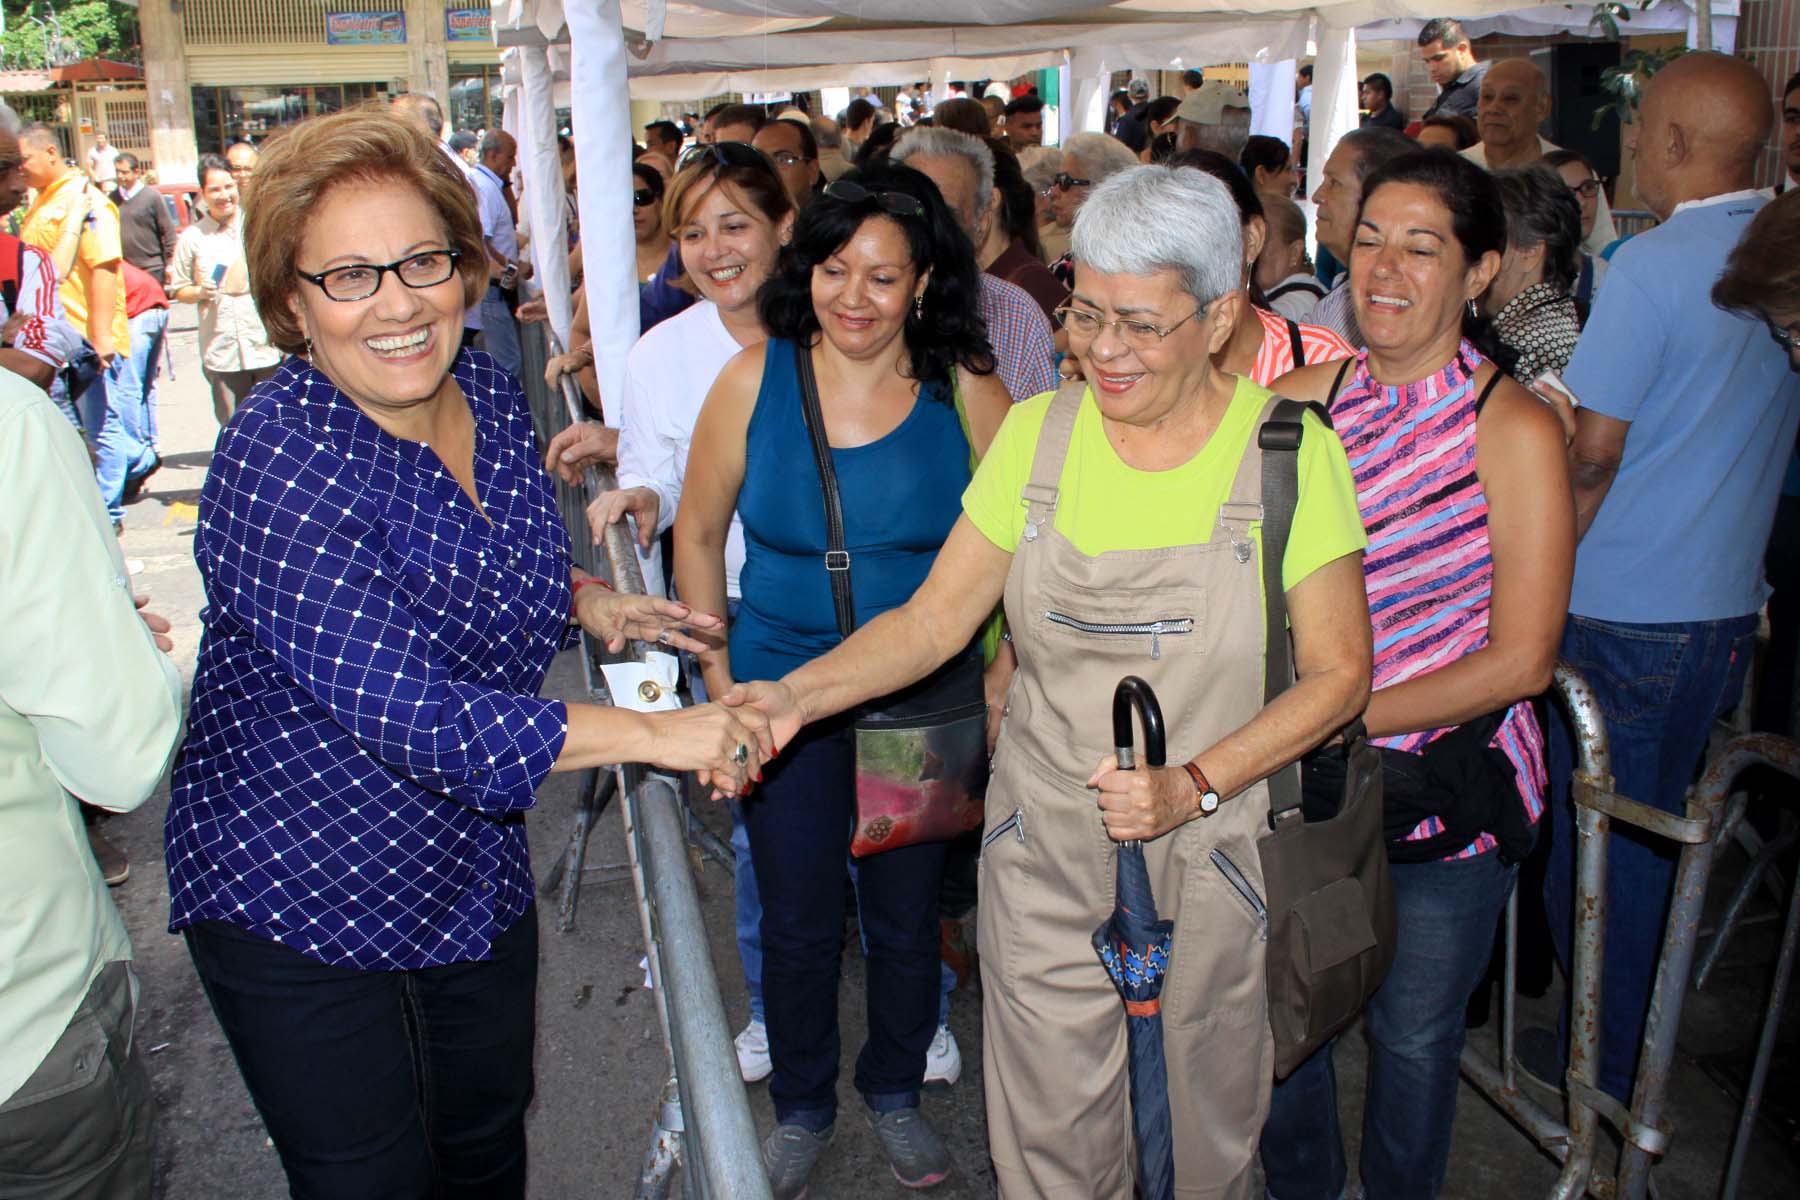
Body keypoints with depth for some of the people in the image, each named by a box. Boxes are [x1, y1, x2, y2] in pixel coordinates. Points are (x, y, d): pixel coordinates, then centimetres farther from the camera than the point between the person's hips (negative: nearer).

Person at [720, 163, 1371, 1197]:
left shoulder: (1292, 452, -9)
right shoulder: (1036, 435, -2)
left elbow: (1339, 672, -6)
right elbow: (935, 617, -2)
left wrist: (1195, 785, -19)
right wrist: (794, 696, -17)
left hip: (1217, 856, -1)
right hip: (1047, 849, 2)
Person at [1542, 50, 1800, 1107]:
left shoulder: (1650, 265, -18)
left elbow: (1593, 447, -17)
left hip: (1625, 612, -7)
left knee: (1596, 837, 7)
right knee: (1657, 825, 20)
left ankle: (1604, 1061, 21)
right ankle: (1641, 1036, 35)